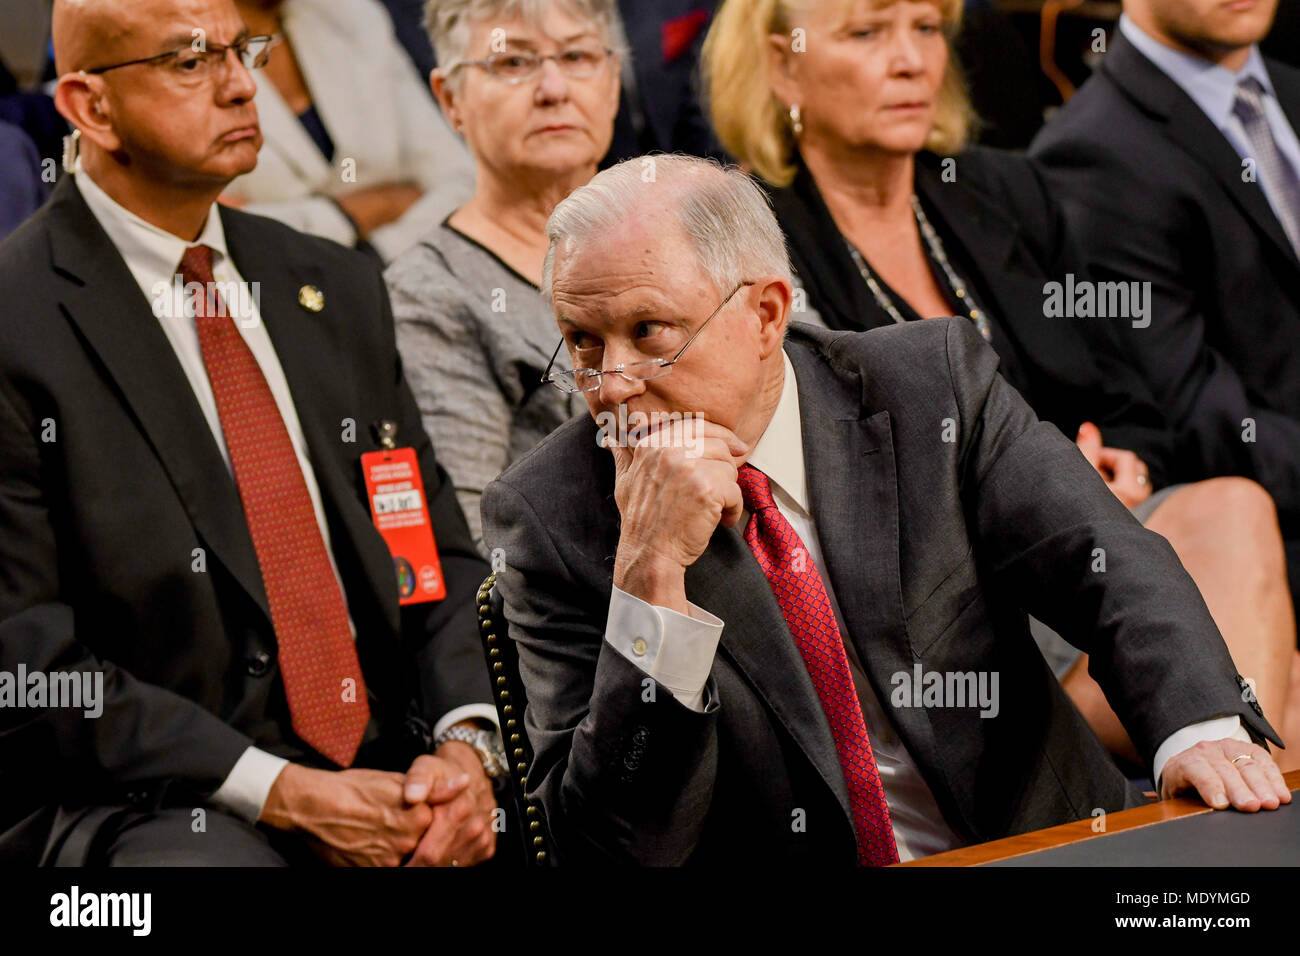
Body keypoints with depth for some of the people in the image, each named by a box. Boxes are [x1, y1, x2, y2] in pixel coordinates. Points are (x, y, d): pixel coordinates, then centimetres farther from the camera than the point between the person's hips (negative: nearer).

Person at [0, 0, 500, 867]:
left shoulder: (337, 289, 15)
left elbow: (440, 551, 16)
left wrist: (464, 742, -4)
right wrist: (283, 793, -16)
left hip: (385, 773, 6)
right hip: (148, 810, -6)